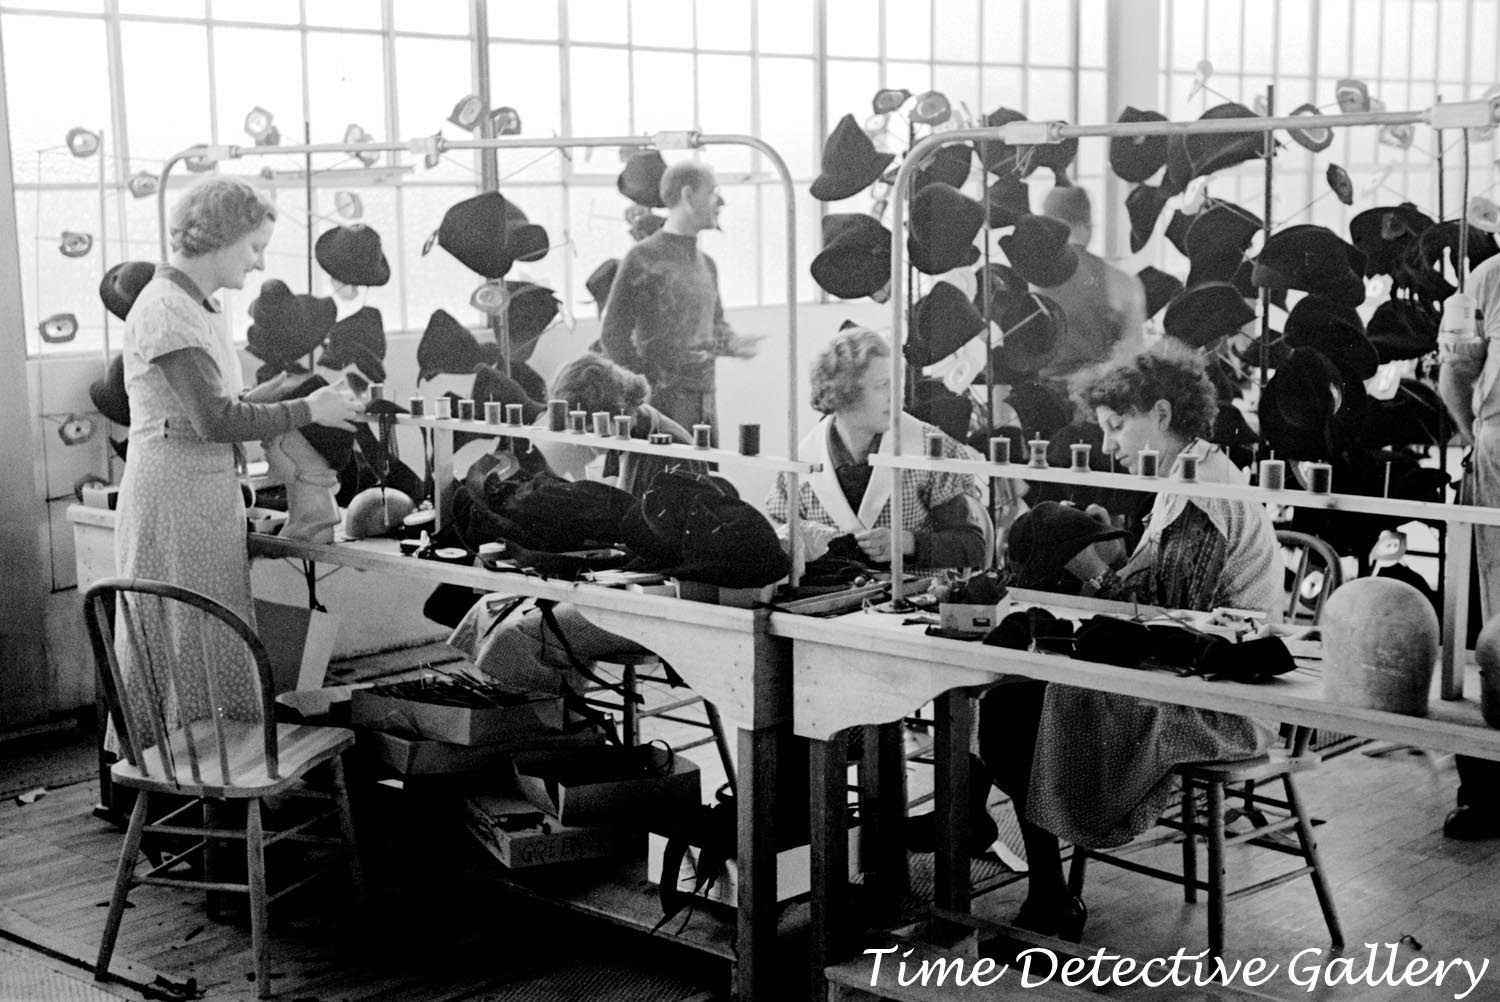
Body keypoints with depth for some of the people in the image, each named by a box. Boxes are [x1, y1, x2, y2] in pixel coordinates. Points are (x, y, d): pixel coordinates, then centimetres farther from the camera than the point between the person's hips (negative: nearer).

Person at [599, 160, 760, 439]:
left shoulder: (707, 263, 17)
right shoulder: (643, 258, -6)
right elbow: (613, 336, -8)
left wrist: (732, 343, 5)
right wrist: (651, 381, -15)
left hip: (706, 402, 7)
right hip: (664, 402, -7)